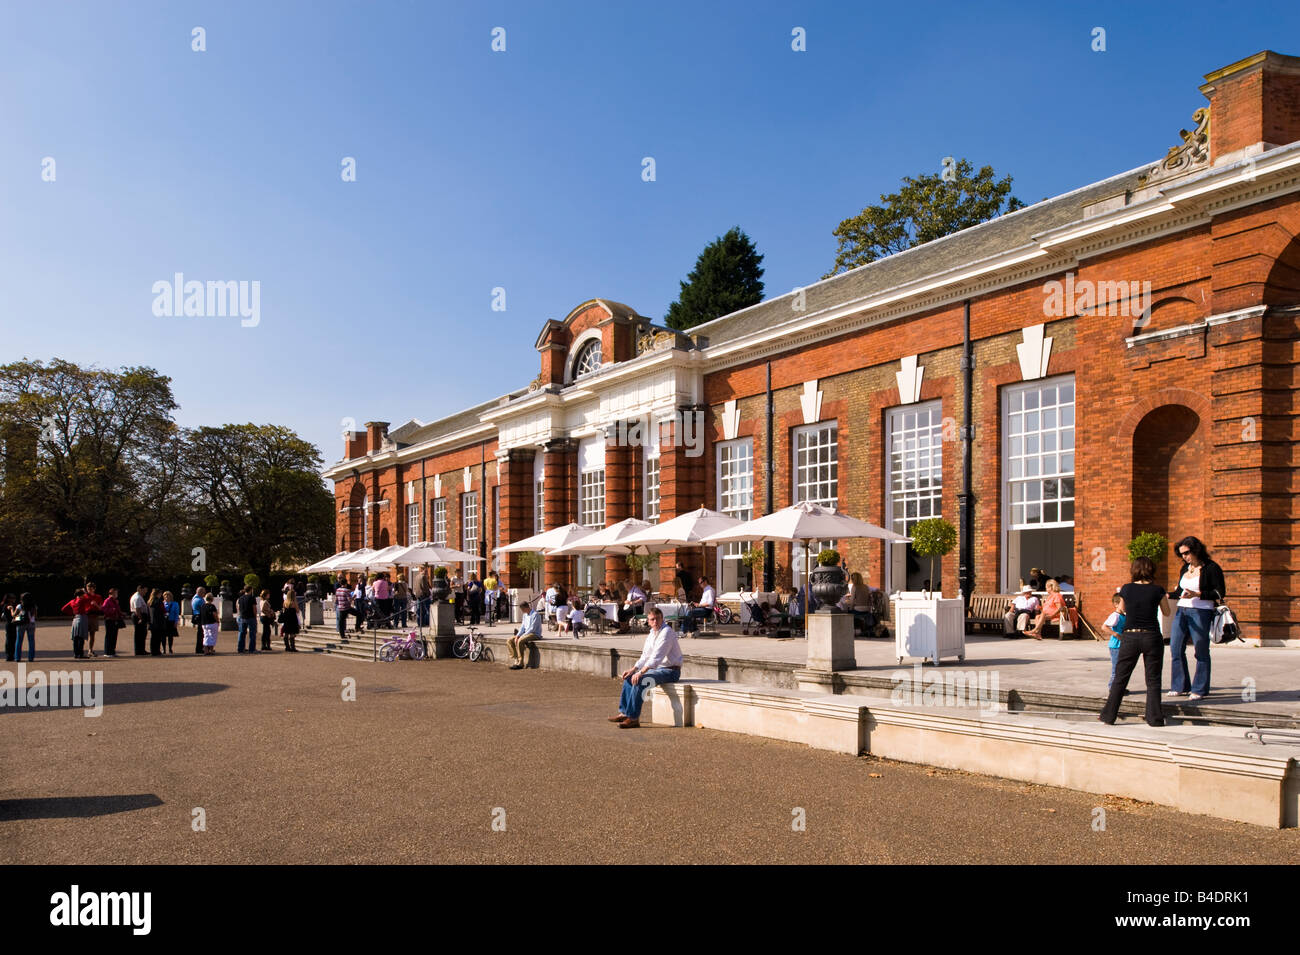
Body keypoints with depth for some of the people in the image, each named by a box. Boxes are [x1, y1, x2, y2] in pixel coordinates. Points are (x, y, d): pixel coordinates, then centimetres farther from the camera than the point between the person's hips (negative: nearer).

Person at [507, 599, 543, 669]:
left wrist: (520, 637, -20)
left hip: (535, 634, -9)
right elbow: (522, 627, 14)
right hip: (525, 634, 9)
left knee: (520, 641, -35)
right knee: (509, 640, -5)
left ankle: (520, 663, -28)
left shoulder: (535, 614, -12)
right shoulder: (524, 615, 16)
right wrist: (517, 636, -4)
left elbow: (532, 629, -18)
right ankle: (515, 660, -11)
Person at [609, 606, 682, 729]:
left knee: (639, 680, -26)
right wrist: (633, 669, 4)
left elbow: (656, 657, -26)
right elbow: (645, 656, 17)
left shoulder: (666, 632, -18)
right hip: (657, 668, 10)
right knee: (629, 677, 6)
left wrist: (641, 672, -29)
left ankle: (633, 718, -24)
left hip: (670, 671, -10)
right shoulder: (652, 633, 13)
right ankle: (624, 713, 7)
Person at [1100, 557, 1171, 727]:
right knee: (1153, 680, 8)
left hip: (1130, 637, 1)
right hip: (1152, 637, -1)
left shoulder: (1127, 589, -2)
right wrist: (1165, 598, 27)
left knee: (1120, 678, 9)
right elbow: (1166, 613, 9)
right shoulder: (1157, 590, -6)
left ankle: (1109, 716, 11)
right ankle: (1155, 718, 6)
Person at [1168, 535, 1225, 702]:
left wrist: (1197, 594, -20)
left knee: (1201, 652, -1)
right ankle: (1180, 686, 15)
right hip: (1181, 612, 7)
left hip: (1201, 613, -7)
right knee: (1175, 649, 5)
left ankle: (1199, 690, 6)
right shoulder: (1185, 568, 15)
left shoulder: (1211, 568, -7)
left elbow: (1220, 593, -11)